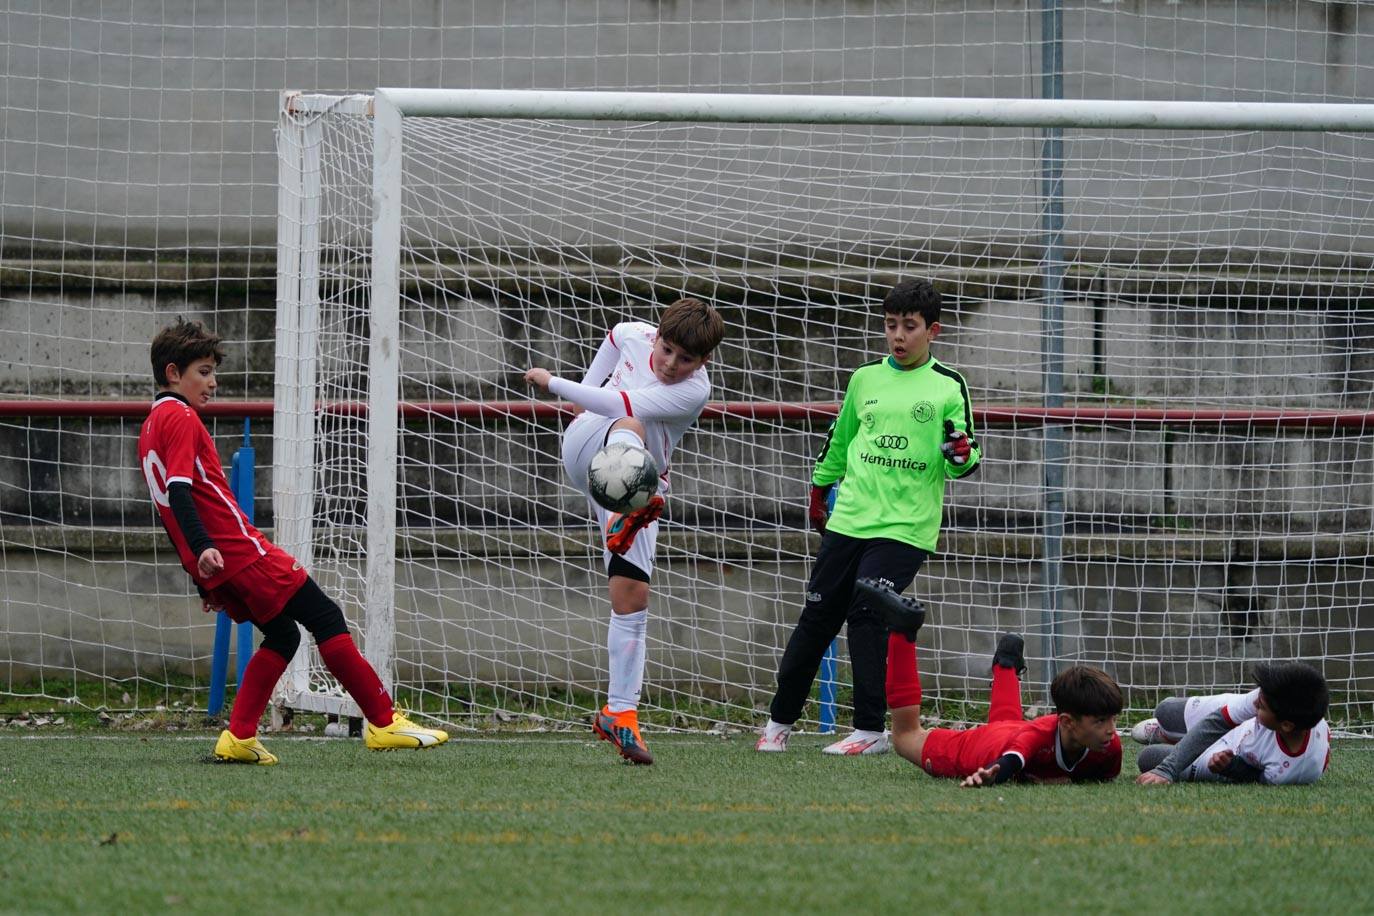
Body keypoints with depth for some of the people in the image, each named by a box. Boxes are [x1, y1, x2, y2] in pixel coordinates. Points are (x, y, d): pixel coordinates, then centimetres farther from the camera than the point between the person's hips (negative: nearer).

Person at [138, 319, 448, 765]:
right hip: (239, 547, -10)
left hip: (217, 565, 10)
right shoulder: (180, 418, -8)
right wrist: (204, 549, -33)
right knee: (326, 618, -5)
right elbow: (179, 489, -22)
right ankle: (383, 723, -6)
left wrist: (204, 580, 28)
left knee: (282, 635, 16)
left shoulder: (150, 428, 20)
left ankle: (238, 739, 4)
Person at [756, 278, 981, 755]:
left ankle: (871, 730, -9)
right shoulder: (865, 378, 10)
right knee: (817, 617, 7)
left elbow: (964, 464, 2)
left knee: (867, 614, -16)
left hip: (906, 527, -4)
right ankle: (780, 721, 19)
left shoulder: (948, 387, 0)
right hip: (849, 519, 4)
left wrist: (962, 454, -20)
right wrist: (819, 491, 31)